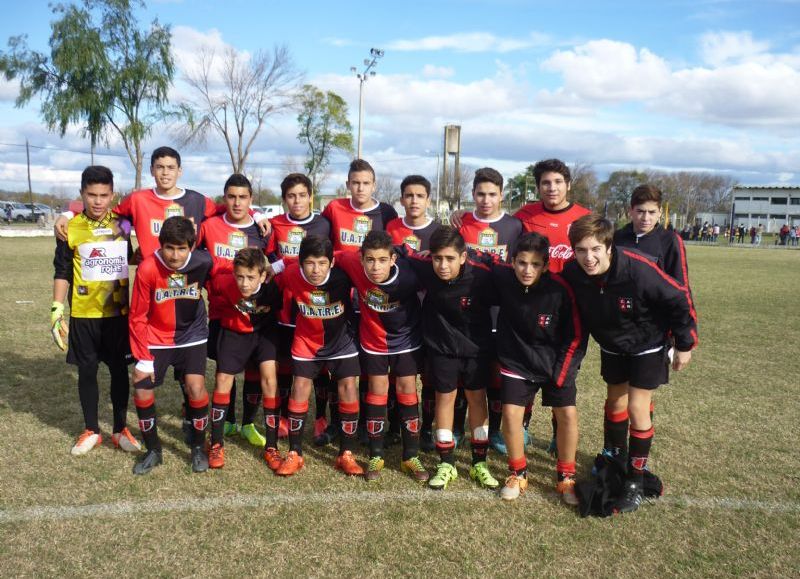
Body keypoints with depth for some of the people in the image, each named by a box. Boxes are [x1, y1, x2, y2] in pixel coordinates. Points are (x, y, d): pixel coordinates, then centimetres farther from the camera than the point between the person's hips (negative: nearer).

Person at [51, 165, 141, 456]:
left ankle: (120, 429, 21)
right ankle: (91, 430, 24)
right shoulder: (71, 229, -3)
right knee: (87, 372, 8)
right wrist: (57, 310, -4)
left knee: (120, 370, 7)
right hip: (84, 315, -1)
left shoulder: (122, 224, 0)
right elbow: (62, 273, 1)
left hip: (118, 313, 1)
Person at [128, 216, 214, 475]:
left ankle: (198, 448, 9)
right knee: (142, 392, -5)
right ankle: (153, 450, 18)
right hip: (156, 338, 0)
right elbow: (137, 318, -12)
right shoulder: (147, 269, -21)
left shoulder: (203, 263, -20)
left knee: (196, 388, -15)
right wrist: (143, 358, -13)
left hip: (191, 335, 0)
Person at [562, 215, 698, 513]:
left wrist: (684, 344, -12)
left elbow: (680, 299, -21)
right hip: (611, 346, 4)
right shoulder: (572, 274, -24)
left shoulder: (639, 269, -36)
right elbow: (573, 313, -2)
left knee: (637, 408, -5)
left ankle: (634, 482, 11)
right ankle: (615, 459, 40)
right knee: (616, 401, 16)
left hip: (647, 345, -4)